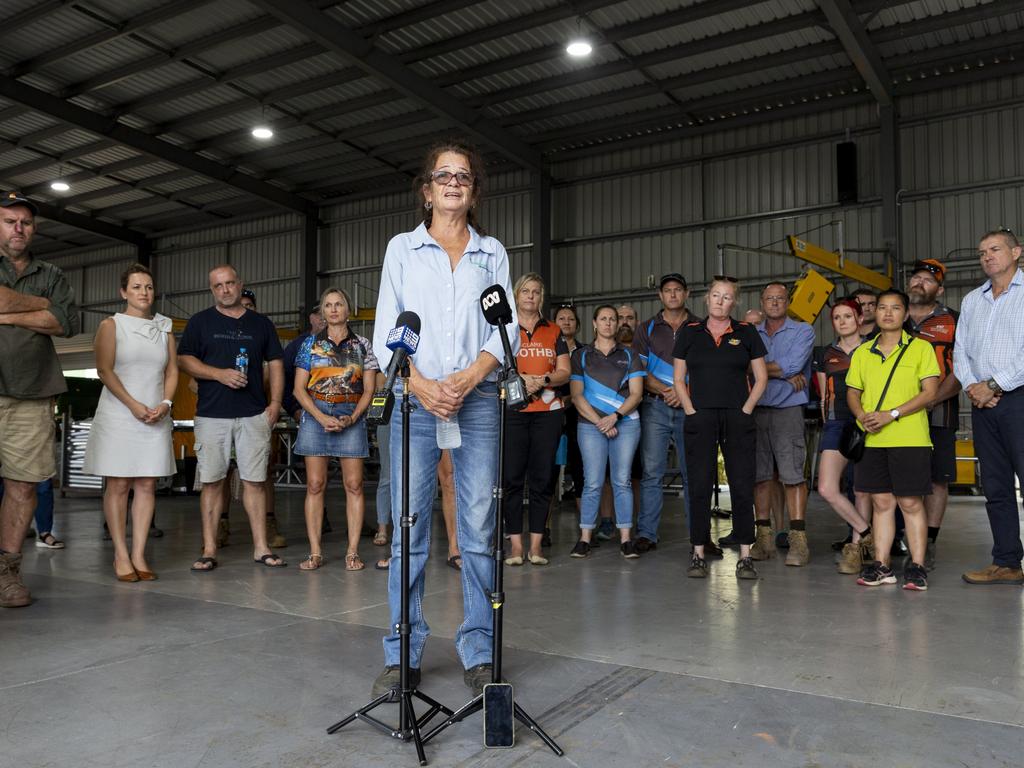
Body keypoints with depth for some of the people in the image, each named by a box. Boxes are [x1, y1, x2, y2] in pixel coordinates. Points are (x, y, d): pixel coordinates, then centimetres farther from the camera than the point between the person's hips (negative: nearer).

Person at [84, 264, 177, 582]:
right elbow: (105, 370, -6)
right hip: (118, 415, -3)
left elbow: (172, 371, 12)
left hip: (156, 418, 3)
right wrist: (133, 405, -15)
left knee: (147, 485, 1)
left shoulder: (164, 329, 14)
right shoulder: (111, 326, 3)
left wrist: (165, 403, -5)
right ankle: (121, 555, 2)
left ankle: (139, 554, 4)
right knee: (118, 485, -3)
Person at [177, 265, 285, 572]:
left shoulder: (261, 324, 14)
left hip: (254, 414, 1)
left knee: (254, 480, 2)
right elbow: (184, 360, 2)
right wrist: (220, 374, -12)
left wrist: (276, 402, 1)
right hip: (212, 414, -1)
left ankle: (261, 547, 6)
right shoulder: (200, 322, 9)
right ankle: (209, 550, 7)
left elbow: (275, 364, 13)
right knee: (212, 481, 1)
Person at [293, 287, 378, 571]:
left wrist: (352, 418, -11)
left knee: (354, 484, -3)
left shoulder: (362, 345, 8)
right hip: (315, 415, 0)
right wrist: (322, 418, -10)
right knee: (315, 485, -1)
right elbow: (299, 389, 3)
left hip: (352, 417, 0)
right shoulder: (310, 344, 8)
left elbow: (368, 389, 5)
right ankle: (315, 552, 4)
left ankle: (353, 552, 3)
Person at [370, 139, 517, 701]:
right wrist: (420, 383, -11)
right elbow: (386, 331, 5)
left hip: (478, 400, 1)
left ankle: (478, 653, 10)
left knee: (479, 529, 0)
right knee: (408, 530, -1)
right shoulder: (402, 248, 13)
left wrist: (468, 377, -10)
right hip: (415, 401, 0)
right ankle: (401, 656, 9)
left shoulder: (493, 253, 16)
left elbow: (506, 329, 7)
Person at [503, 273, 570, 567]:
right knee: (512, 477, -3)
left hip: (547, 411, 2)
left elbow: (564, 372, 8)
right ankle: (515, 543, 3)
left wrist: (543, 380, -11)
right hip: (512, 411, -2)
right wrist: (520, 380, -15)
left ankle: (536, 544, 8)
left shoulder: (554, 332, 16)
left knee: (542, 478, 2)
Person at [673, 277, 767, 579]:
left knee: (742, 486, 0)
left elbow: (761, 378, 8)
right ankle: (698, 554, 9)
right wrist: (691, 411, -2)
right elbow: (678, 378, 8)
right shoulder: (689, 332, 8)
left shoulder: (746, 333, 6)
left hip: (738, 419, 0)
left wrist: (745, 411, -2)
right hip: (700, 418, 0)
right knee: (699, 487, 1)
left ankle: (745, 556, 7)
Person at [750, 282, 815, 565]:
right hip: (756, 410, 4)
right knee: (760, 475, 4)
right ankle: (764, 538, 11)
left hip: (788, 409, -3)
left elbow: (792, 366, -10)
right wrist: (785, 374, -9)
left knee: (793, 475, -9)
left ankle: (798, 539, -6)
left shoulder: (802, 331, 5)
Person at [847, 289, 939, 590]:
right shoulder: (862, 352, 13)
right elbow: (852, 393, 15)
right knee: (881, 502, 7)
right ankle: (881, 566, 12)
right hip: (873, 440, 4)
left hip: (910, 438, -3)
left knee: (911, 502, -1)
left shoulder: (920, 348, 1)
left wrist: (891, 414, -16)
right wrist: (863, 415, -6)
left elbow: (930, 392, -6)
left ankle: (917, 566, 7)